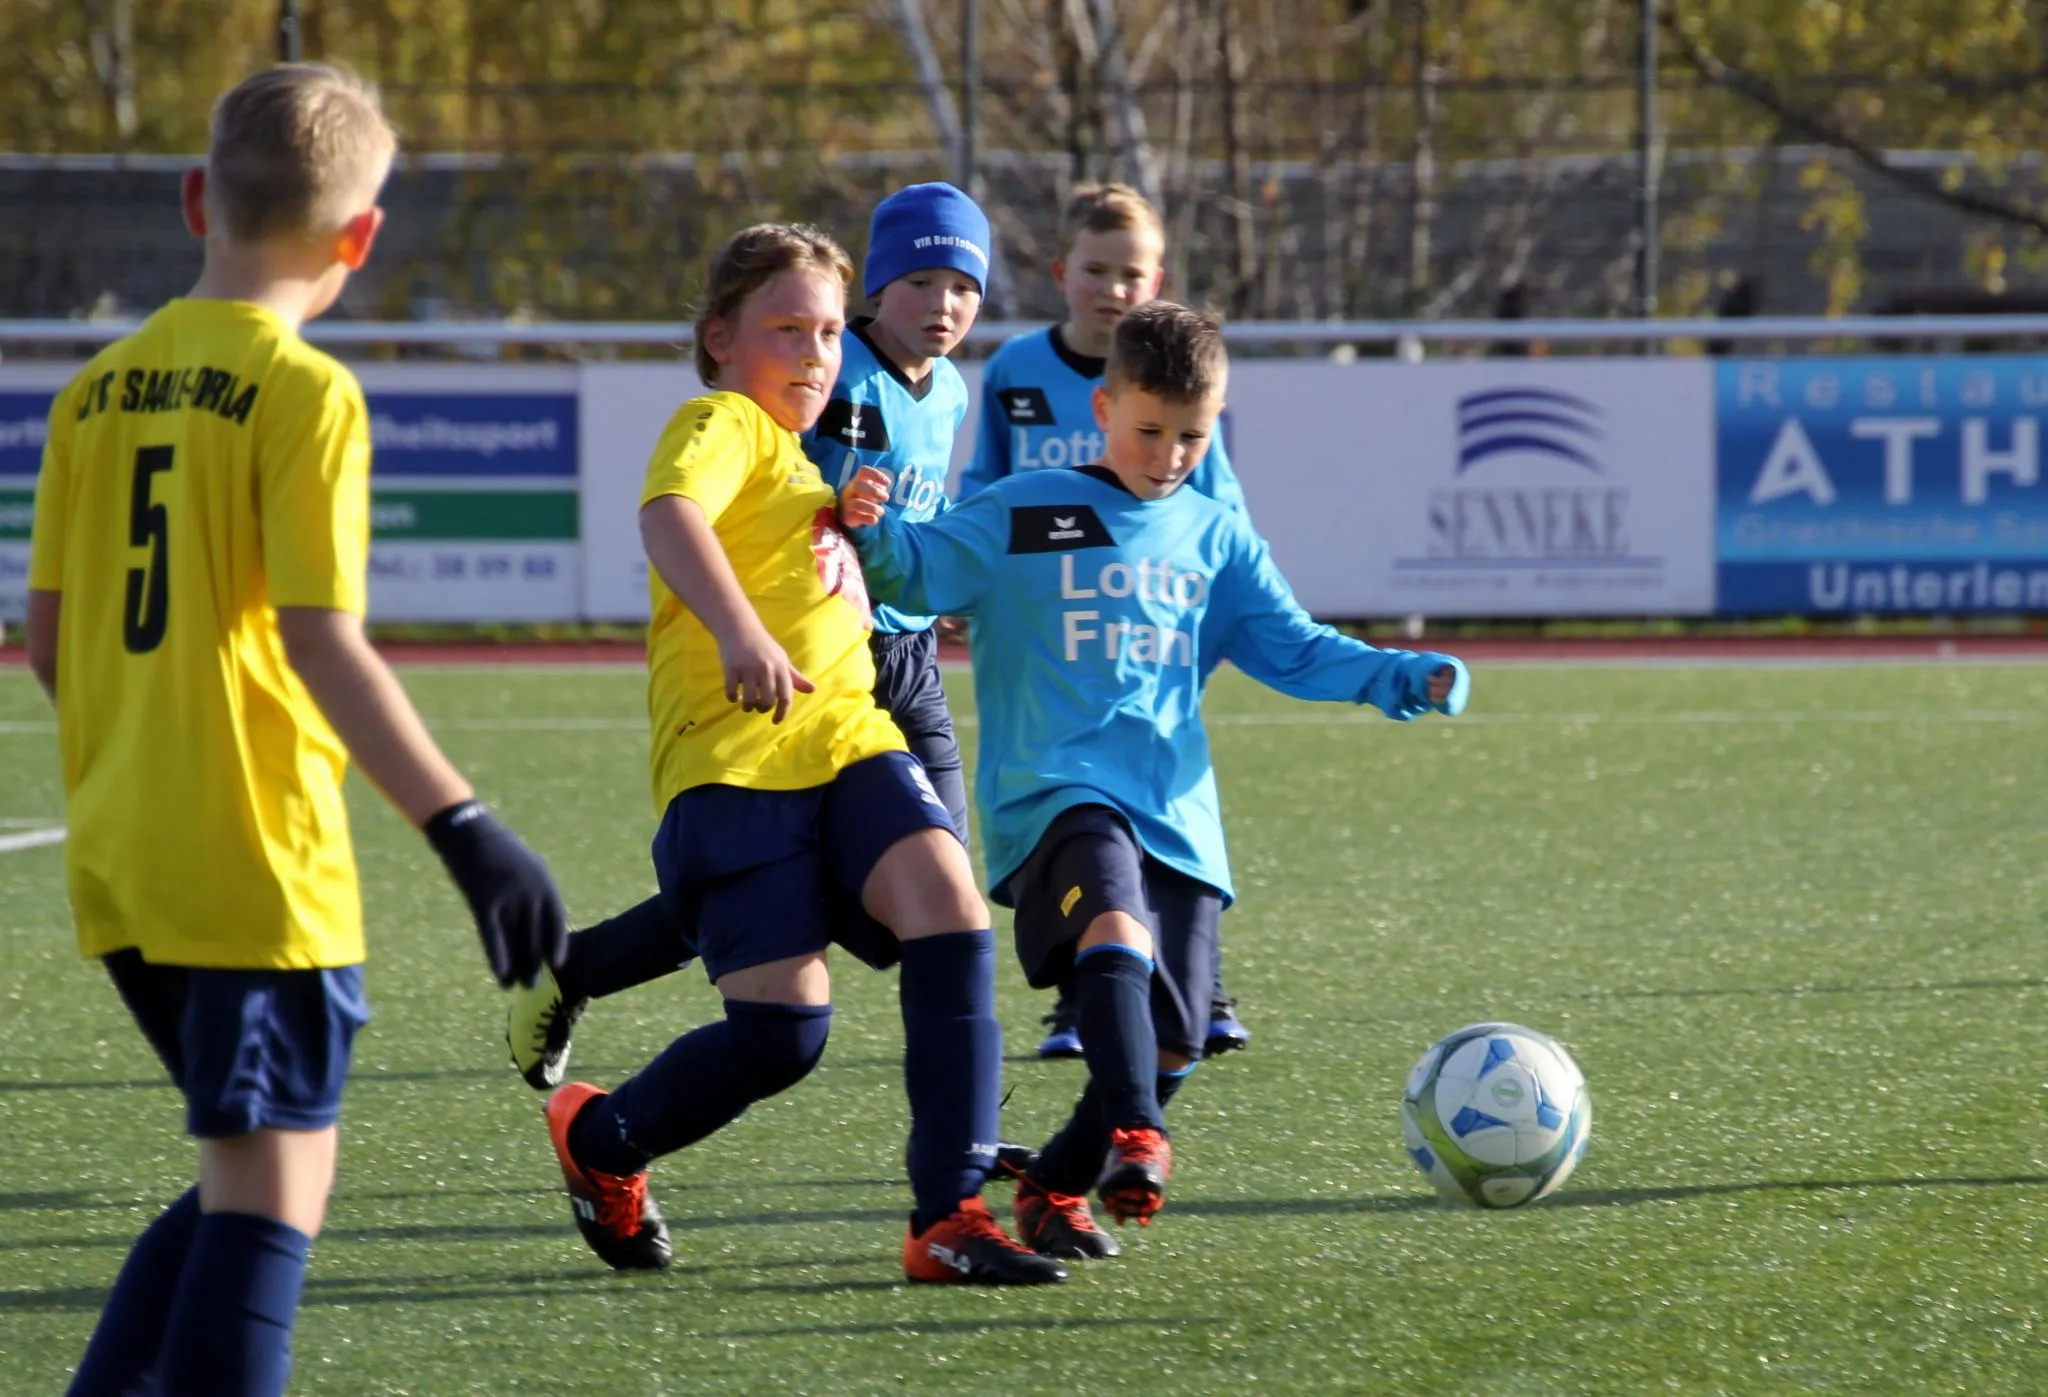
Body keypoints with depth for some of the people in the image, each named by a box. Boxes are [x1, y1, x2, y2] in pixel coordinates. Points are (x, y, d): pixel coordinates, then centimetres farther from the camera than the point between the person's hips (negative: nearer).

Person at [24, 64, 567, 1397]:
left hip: (117, 865, 7)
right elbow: (322, 646, -18)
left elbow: (47, 635, 13)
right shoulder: (305, 392, -11)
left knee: (250, 1176, 18)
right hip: (258, 864, -7)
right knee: (272, 1194, -4)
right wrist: (466, 827, -19)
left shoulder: (98, 390, 10)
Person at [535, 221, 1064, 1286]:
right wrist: (736, 630, -38)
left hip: (845, 742, 8)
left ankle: (951, 1215, -22)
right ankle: (600, 1139, 18)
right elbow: (668, 515, -23)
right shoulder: (721, 426, 1)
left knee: (948, 906, -21)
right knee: (780, 1031, -13)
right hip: (734, 759, -8)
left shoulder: (797, 464, 30)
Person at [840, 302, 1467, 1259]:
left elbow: (1294, 650, 19)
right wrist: (872, 531, -24)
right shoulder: (1023, 516, 5)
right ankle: (1134, 1140, -45)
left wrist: (1411, 679, 5)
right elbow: (916, 572, -1)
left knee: (1169, 1045, -2)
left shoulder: (1217, 540, 18)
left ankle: (1053, 1190, 18)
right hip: (1057, 795, -5)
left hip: (1176, 816, 5)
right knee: (1116, 927, -36)